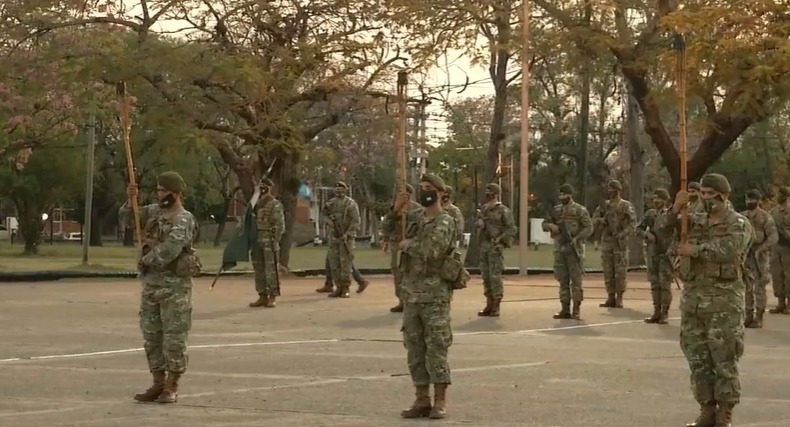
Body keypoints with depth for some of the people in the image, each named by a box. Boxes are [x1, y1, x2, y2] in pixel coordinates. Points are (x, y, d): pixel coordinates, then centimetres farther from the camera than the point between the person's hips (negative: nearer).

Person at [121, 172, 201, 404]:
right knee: (151, 335, 10)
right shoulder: (154, 211, 10)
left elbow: (169, 249, -22)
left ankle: (171, 387, 5)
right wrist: (131, 201, -6)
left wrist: (145, 261, -9)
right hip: (151, 283, 8)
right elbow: (126, 219, 13)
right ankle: (158, 383, 19)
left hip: (174, 285, -8)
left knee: (174, 337, -2)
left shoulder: (184, 219, -12)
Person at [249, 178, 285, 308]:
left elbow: (280, 225, -11)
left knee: (271, 270, -5)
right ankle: (262, 296, 15)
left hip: (269, 241, -7)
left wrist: (275, 241, -15)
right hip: (258, 240, 8)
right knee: (259, 269, 9)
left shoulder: (275, 205, -7)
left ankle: (273, 297, -1)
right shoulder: (258, 205, 15)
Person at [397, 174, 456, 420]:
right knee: (414, 349, 8)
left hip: (435, 295, -7)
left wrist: (407, 245, -7)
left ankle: (440, 401, 1)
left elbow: (430, 252, -24)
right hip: (411, 294, 7)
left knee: (436, 348, -5)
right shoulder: (415, 217, 13)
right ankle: (422, 400, 14)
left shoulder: (445, 222, -10)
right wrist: (396, 209, 0)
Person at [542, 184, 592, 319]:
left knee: (575, 279, -4)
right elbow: (544, 224, 15)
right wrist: (550, 225, -8)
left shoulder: (580, 210, -3)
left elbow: (589, 227, -6)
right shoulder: (556, 210, 13)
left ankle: (576, 310, -2)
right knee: (562, 280, 6)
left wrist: (577, 238, -19)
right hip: (559, 248, 5)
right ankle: (565, 309, 10)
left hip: (573, 248, -5)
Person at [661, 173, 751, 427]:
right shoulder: (695, 221, 15)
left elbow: (729, 250, -19)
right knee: (698, 358, 8)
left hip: (724, 300, -6)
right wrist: (676, 208, -11)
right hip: (693, 297, 6)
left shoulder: (738, 224, -2)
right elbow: (665, 229, 5)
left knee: (724, 359, -3)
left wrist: (695, 249, -14)